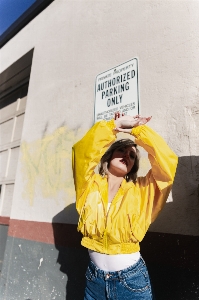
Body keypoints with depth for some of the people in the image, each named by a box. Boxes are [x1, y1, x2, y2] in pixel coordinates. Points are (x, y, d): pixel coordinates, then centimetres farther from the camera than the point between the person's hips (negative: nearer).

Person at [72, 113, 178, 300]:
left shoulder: (141, 190, -5)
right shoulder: (90, 185, -4)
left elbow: (167, 162, -17)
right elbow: (83, 151, -18)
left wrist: (137, 129, -14)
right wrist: (115, 125, -16)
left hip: (131, 279, -1)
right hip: (94, 277, 1)